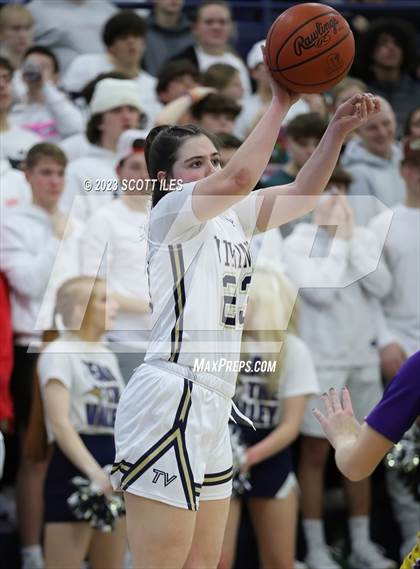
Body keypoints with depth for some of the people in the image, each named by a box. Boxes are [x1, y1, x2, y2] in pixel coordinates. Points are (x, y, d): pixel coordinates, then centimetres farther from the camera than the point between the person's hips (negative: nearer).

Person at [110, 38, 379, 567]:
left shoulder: (231, 217, 18)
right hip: (168, 403, -9)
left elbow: (302, 193, 15)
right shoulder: (171, 213, -6)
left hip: (211, 410, 9)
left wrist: (338, 128, 2)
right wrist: (281, 102, -16)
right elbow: (241, 176, -22)